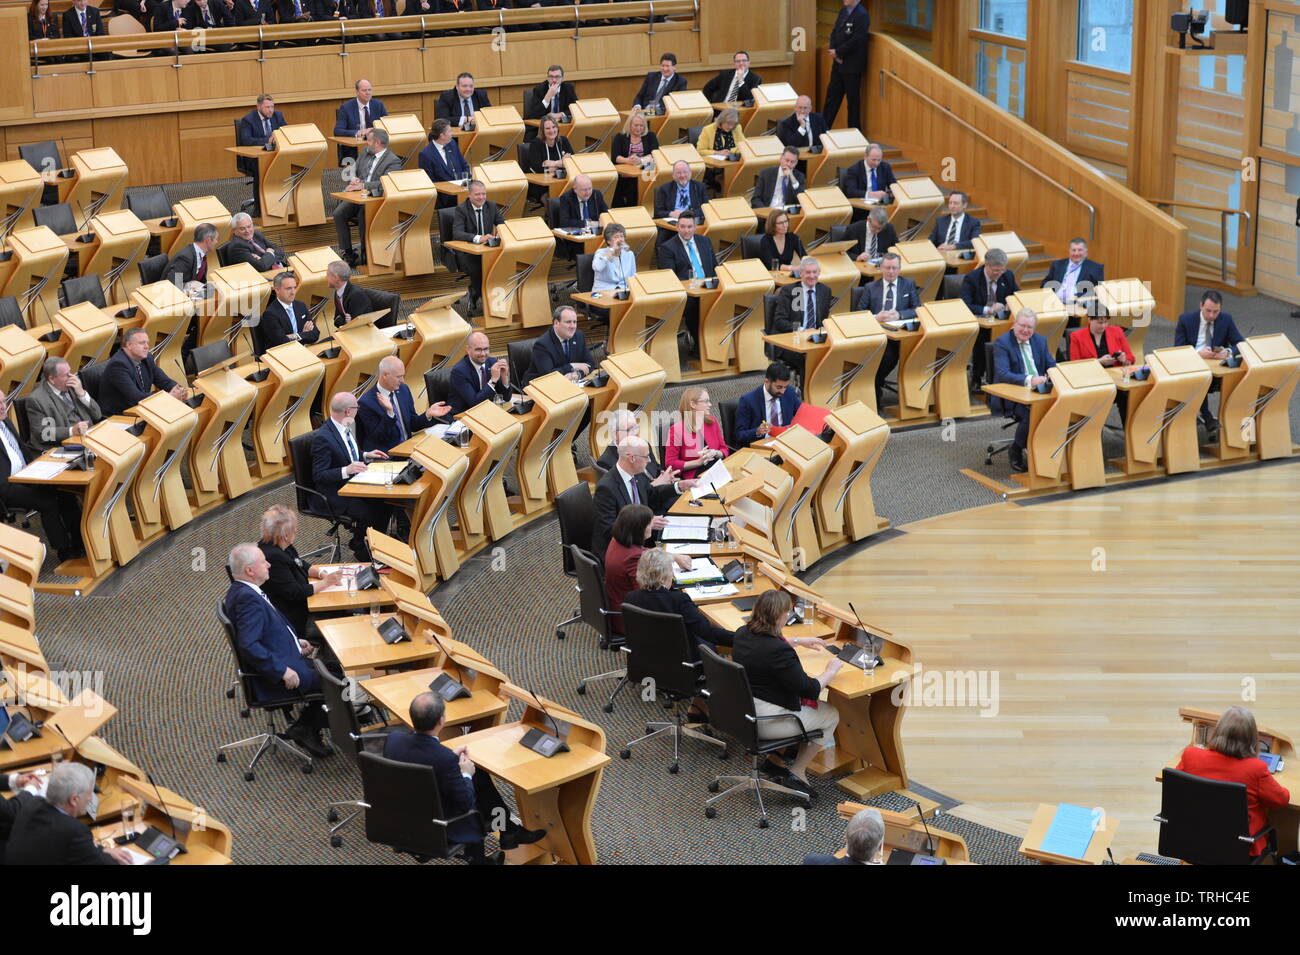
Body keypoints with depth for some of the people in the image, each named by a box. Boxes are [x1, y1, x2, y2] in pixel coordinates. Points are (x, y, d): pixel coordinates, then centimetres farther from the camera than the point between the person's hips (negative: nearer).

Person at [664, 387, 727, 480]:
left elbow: (724, 450, 18)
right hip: (695, 477, -6)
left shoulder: (712, 422, 11)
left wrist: (715, 453, -6)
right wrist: (698, 462, -14)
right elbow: (670, 463, -6)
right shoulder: (676, 429, -5)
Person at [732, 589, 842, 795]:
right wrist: (831, 670, -3)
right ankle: (797, 774, 14)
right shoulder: (779, 652, -28)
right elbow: (810, 690, -20)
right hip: (764, 722, -9)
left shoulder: (742, 634, -2)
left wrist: (798, 641, 29)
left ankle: (775, 757, 29)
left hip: (740, 712, 9)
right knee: (832, 715, 12)